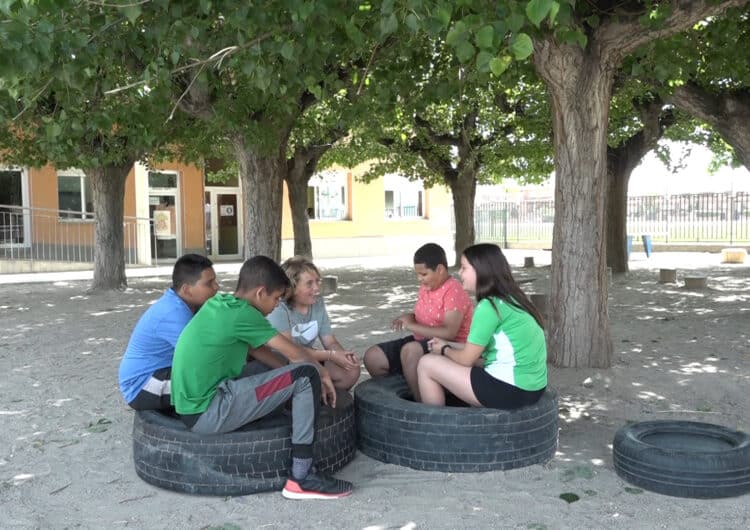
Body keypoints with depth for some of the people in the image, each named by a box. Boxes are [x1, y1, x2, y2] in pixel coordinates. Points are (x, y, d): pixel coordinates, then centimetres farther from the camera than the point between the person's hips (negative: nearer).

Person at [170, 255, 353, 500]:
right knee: (306, 375, -11)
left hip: (192, 406, 9)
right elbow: (294, 353, -7)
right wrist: (323, 373, 10)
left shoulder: (218, 304, 11)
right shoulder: (241, 313, -15)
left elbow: (255, 350, 22)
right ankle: (302, 477, -6)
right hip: (208, 412, -9)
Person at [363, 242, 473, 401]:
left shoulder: (454, 292, -17)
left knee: (410, 350, -38)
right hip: (422, 343, 8)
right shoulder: (426, 287, 8)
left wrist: (412, 326, -23)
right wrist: (408, 318, -4)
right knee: (373, 356, -5)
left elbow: (449, 333, -27)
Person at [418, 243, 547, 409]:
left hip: (510, 389, -10)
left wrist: (444, 350, 10)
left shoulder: (489, 306, -16)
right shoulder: (511, 298, 11)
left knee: (427, 364, 0)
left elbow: (466, 359, -9)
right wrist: (448, 346, 15)